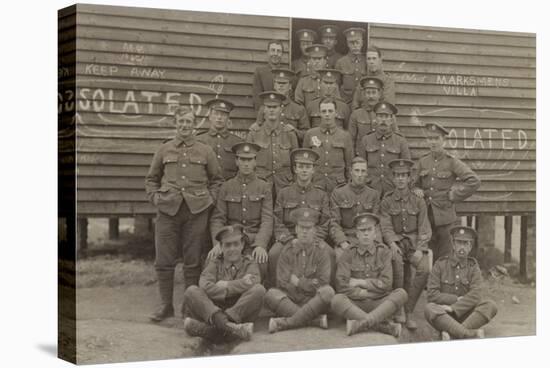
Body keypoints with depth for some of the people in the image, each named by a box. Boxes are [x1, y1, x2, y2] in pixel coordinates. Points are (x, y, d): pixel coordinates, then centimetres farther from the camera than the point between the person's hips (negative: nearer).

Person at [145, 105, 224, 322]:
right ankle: (166, 305, 12)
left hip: (197, 211, -1)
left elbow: (217, 179, 15)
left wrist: (209, 199, 2)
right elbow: (151, 179, 18)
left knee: (193, 262, 3)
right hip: (168, 209, 1)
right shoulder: (164, 150, 11)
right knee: (163, 261, 1)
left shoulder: (205, 151, 9)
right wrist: (155, 198, 3)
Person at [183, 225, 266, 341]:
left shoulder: (249, 263, 13)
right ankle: (226, 325, -47)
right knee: (191, 291, -20)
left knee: (258, 289, -25)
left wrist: (225, 285, -5)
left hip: (241, 314, 0)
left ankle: (210, 328, -37)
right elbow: (205, 288, -9)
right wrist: (240, 285, -11)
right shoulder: (215, 263, 13)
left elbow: (252, 282, -12)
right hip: (213, 312, 1)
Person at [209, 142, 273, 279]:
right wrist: (217, 243, -14)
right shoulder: (226, 187, 11)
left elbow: (267, 220, -1)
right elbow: (217, 219, 4)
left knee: (259, 267, -30)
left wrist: (260, 245, -19)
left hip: (255, 240, -1)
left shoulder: (264, 187, 8)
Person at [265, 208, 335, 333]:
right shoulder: (287, 253, 9)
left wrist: (297, 282, -4)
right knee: (271, 294, -29)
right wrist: (307, 284, -6)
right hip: (289, 302, 0)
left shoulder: (321, 255, 7)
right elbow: (283, 282, -4)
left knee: (328, 291, -31)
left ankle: (285, 323, -33)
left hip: (313, 302, 0)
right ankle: (316, 320, -32)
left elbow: (322, 284, -6)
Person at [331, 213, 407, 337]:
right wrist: (364, 293, -8)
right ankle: (387, 326, -37)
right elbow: (341, 286, -8)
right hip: (355, 305, -1)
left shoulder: (383, 252, 7)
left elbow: (386, 284, -3)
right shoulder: (348, 254, 4)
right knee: (337, 300, -31)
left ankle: (360, 324, -40)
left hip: (380, 304, 1)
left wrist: (359, 282, -5)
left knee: (401, 294, -26)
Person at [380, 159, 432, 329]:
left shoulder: (419, 202, 11)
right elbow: (386, 228, 0)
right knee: (397, 261, -36)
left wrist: (419, 249, -12)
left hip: (415, 242, 1)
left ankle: (409, 312, -18)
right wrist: (392, 244, -20)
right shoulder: (386, 202, 10)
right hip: (396, 242, -1)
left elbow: (424, 230, 5)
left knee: (424, 268, -28)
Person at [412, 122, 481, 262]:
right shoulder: (422, 161, 7)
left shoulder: (452, 162, -4)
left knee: (445, 257, 0)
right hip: (425, 216, 3)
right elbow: (415, 183, 20)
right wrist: (416, 190, -2)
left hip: (445, 217, -3)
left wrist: (454, 196, -7)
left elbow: (474, 181, -6)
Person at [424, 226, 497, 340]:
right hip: (443, 314, -2)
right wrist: (457, 299, -13)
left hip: (465, 313, 2)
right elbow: (432, 295, -7)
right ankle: (473, 334, -41)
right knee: (429, 309, -33)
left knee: (490, 305, -24)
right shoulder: (440, 264, 1)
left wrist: (452, 308, -22)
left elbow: (475, 295, -11)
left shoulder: (473, 266, 5)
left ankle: (449, 333, -35)